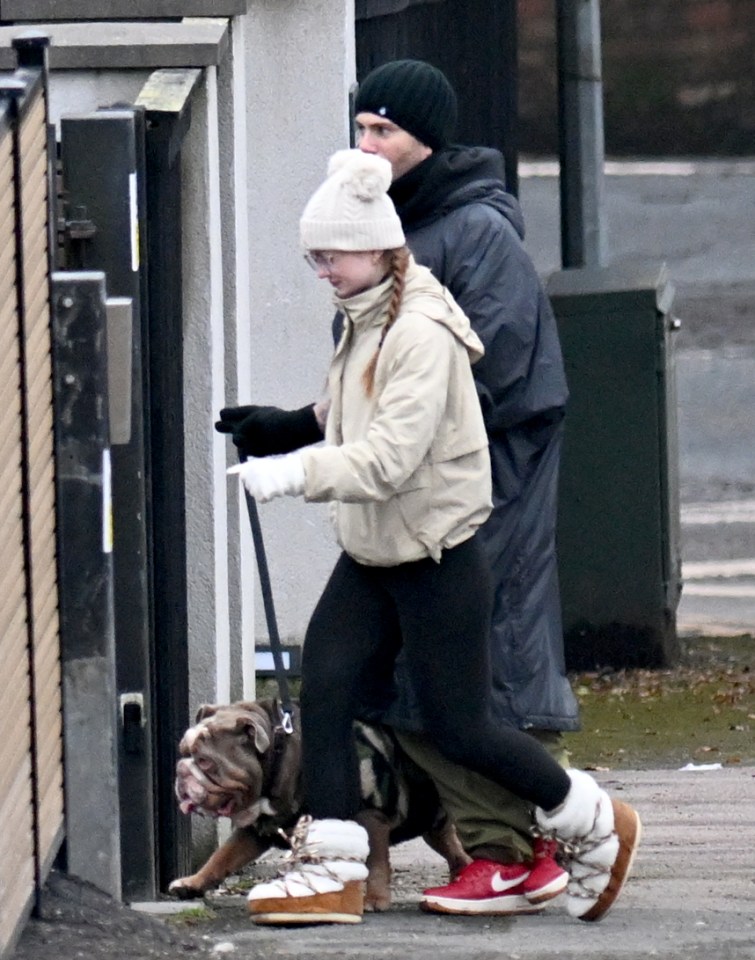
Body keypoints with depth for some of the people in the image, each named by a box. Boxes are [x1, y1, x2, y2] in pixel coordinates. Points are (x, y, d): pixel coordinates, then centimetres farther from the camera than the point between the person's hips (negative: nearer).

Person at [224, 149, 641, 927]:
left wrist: (296, 473, -33)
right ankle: (331, 869, 0)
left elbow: (390, 458, -29)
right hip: (370, 557, 9)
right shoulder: (364, 325, 10)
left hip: (437, 559, -9)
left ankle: (594, 825, 18)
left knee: (456, 728, -1)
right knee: (324, 689, -4)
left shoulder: (422, 335, -21)